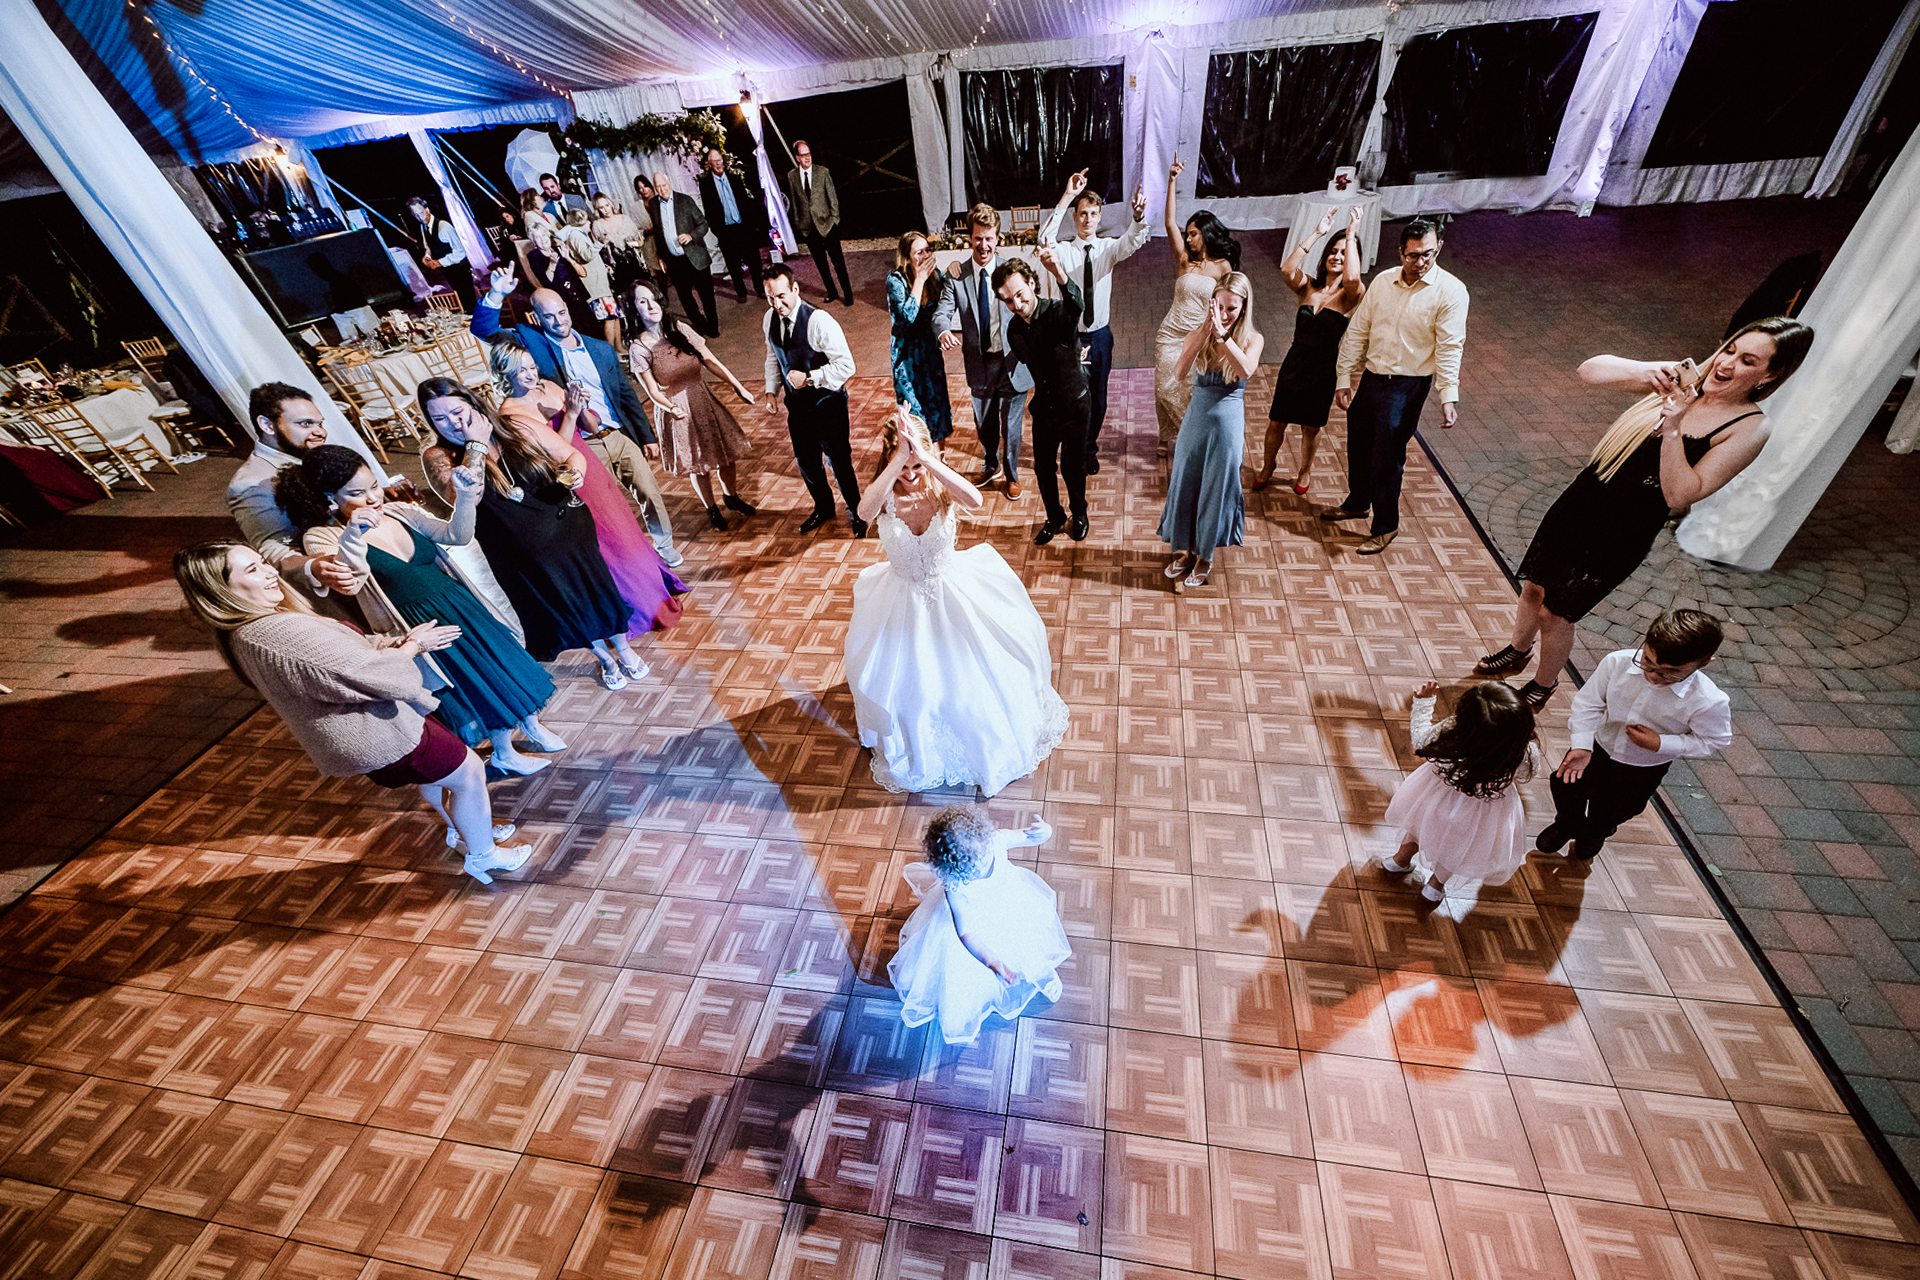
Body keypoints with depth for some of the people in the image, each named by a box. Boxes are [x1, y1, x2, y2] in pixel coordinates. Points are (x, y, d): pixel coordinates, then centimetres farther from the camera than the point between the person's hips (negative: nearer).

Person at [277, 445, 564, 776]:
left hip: (460, 603, 5)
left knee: (507, 663, 10)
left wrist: (465, 497, -19)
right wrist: (352, 537, -42)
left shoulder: (398, 512, 2)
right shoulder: (322, 536, -10)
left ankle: (532, 725, 34)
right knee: (477, 686, 3)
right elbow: (349, 583, -26)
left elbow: (457, 536, -2)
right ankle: (503, 753, 25)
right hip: (421, 625, -4)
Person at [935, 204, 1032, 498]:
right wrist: (944, 331, -35)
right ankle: (991, 464, 48)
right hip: (979, 362, 2)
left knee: (1012, 424, 10)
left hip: (1012, 361, -2)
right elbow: (942, 311, -11)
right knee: (984, 423, 20)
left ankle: (1012, 475, 33)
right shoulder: (957, 276, -4)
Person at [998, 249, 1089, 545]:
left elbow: (1077, 307, -48)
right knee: (1043, 468, 13)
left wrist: (1059, 273, -65)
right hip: (1043, 408, 4)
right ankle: (1055, 518, 38)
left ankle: (1079, 514, 38)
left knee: (1073, 467, 10)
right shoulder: (1014, 329, -4)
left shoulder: (1059, 312, -21)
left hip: (1074, 406, -4)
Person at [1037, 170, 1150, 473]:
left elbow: (1133, 242, -21)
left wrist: (1139, 216, -43)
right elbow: (1044, 240, -28)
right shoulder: (1064, 251, -6)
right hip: (1071, 336, -3)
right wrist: (1066, 198, -37)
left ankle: (1089, 449, 34)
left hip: (1101, 335, 3)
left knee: (1098, 397, 13)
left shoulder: (1108, 248, 0)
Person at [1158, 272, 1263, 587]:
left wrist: (1222, 335, -31)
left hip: (1228, 420, -2)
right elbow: (1181, 369, -20)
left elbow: (1246, 370, -26)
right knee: (1185, 484, 11)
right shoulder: (1198, 335, -1)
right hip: (1196, 416, 2)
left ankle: (1206, 556, 25)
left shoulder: (1252, 339, -5)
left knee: (1216, 487, 7)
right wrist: (1207, 329, -27)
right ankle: (1186, 549, 31)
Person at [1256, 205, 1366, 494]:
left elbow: (1352, 280, -33)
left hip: (1323, 371, -2)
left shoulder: (1350, 295, -7)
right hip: (1293, 364, 2)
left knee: (1311, 428, 12)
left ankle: (1305, 471, 37)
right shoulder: (1308, 287, 0)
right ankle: (1267, 467, 33)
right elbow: (1286, 270, -20)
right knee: (1276, 422, 9)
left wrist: (1351, 236, -26)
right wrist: (1316, 233, -21)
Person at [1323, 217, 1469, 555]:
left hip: (1407, 387, -5)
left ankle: (1385, 526, 15)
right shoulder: (1383, 281, 3)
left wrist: (1448, 396, -22)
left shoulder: (1450, 291, -10)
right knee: (1358, 446, 18)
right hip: (1369, 378, 5)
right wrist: (1344, 378, 3)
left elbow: (1450, 348, -13)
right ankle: (1357, 502, 43)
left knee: (1387, 458, -3)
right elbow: (1357, 331, 7)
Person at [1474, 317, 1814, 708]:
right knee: (1535, 587, 18)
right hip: (1579, 501, 5)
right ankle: (1517, 651, 44)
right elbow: (1590, 370, -8)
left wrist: (1672, 426, -29)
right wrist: (1643, 370, -26)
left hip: (1622, 537, -5)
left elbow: (1679, 494, -22)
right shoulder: (1683, 379, -2)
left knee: (1557, 613, 4)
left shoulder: (1750, 429, -13)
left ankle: (1545, 683, 31)